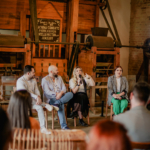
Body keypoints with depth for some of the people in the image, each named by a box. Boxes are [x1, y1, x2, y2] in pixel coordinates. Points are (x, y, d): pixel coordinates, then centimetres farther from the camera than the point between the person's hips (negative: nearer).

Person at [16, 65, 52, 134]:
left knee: (39, 107, -23)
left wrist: (38, 97, -19)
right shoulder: (20, 81, -14)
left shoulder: (33, 80, 9)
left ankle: (43, 128, -23)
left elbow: (36, 91, 3)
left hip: (32, 101, 6)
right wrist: (36, 97, -32)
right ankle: (45, 105, -24)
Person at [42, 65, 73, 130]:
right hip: (51, 99, -6)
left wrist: (61, 93, -15)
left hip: (61, 96, 6)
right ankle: (63, 125, -38)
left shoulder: (59, 78, 18)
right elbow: (47, 91, -13)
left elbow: (64, 88, 8)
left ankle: (57, 103, -43)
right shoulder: (45, 79, 0)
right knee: (61, 104, -36)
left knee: (70, 94, -24)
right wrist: (56, 94, -25)